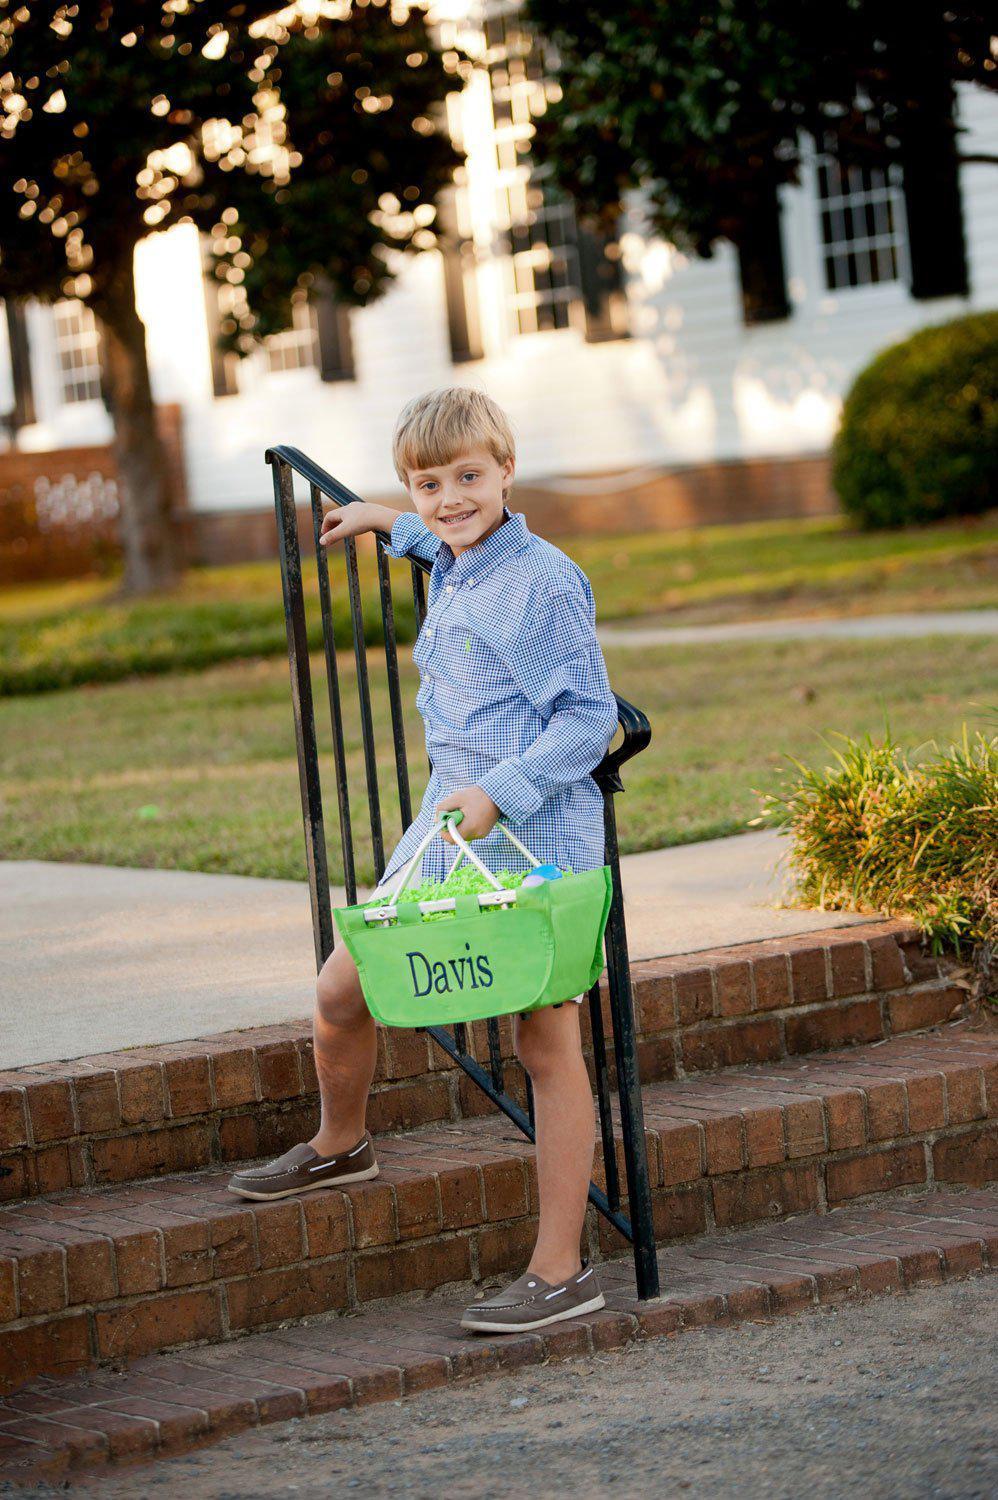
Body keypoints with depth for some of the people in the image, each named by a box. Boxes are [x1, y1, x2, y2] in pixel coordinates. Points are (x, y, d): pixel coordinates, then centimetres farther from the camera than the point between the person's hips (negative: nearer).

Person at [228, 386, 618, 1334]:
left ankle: (561, 1271, 4)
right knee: (341, 990, 9)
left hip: (537, 839, -8)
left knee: (547, 1046, -2)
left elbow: (589, 718, -15)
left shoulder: (544, 582, -13)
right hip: (448, 830, 8)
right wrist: (385, 522, 41)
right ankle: (339, 1145, 39)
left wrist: (500, 792, -23)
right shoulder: (447, 571, 12)